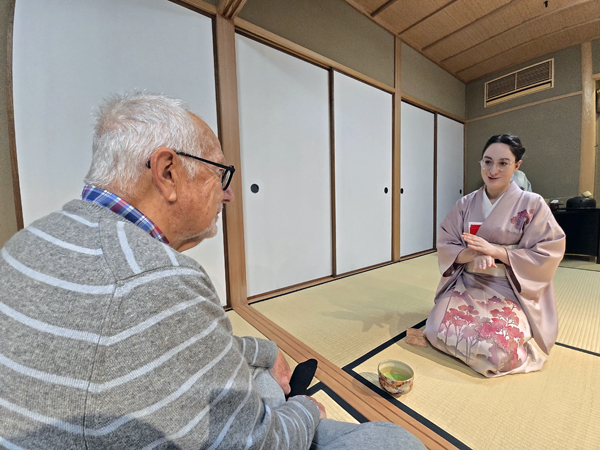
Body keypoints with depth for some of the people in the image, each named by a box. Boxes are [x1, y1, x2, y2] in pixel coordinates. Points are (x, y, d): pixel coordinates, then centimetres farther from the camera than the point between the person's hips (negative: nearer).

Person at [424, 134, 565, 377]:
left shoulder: (532, 204, -4)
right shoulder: (465, 204, 3)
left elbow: (547, 255, -8)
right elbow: (445, 246, 0)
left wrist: (495, 250, -21)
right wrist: (473, 254, -20)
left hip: (509, 291, -1)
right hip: (466, 284, 2)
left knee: (498, 350, -21)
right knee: (437, 329, -17)